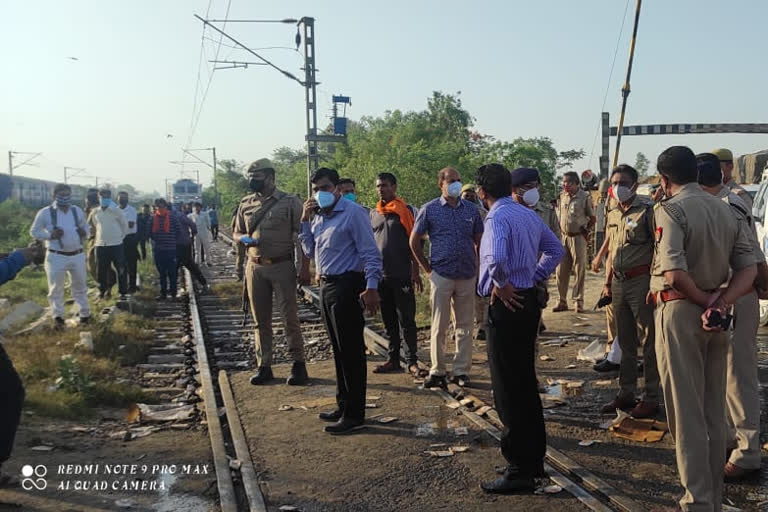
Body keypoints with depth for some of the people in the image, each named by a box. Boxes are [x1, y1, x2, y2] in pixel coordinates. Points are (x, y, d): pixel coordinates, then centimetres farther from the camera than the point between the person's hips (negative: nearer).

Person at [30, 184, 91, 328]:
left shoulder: (77, 211, 4)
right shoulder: (45, 213, -9)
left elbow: (85, 227, 18)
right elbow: (34, 232, -2)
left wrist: (84, 232, -6)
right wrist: (50, 235, -18)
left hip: (77, 255, 4)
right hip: (56, 257, -3)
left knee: (80, 286, 15)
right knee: (56, 289, 5)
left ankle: (85, 313, 29)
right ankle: (58, 317, 17)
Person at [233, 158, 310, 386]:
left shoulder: (290, 202, -5)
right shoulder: (246, 204, 9)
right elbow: (236, 233, 18)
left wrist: (305, 269, -9)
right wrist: (244, 239, -7)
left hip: (282, 266, -4)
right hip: (255, 267, 5)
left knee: (290, 318, 0)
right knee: (260, 320, 10)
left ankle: (298, 365, 12)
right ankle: (264, 366, 20)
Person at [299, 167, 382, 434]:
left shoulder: (353, 212, -11)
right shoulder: (318, 215, 13)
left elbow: (370, 253, -14)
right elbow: (310, 251, 14)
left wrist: (371, 287, -24)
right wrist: (305, 221, 4)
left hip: (347, 286, -9)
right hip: (327, 286, 9)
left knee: (351, 351, -3)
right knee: (339, 350, 16)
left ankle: (354, 414, 5)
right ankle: (344, 405, 28)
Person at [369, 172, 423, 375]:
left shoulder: (405, 211, -2)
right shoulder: (373, 213, 11)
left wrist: (416, 273, -8)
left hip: (402, 275, -5)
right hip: (381, 275, 5)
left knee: (406, 320, -1)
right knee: (389, 321, 12)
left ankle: (412, 360, 6)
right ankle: (393, 359, 20)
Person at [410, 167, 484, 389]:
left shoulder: (471, 210, 7)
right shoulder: (429, 210, 0)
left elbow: (479, 241, 17)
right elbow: (414, 241, 5)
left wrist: (475, 265, 10)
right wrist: (428, 268, 3)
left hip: (467, 276, 3)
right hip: (441, 276, -3)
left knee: (465, 326, 7)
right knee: (439, 327, 1)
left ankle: (461, 371, 17)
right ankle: (437, 371, 11)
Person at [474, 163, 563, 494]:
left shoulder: (498, 217, -16)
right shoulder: (528, 214, 12)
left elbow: (496, 258, -35)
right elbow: (555, 249, 23)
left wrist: (502, 285, -18)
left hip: (507, 305, -9)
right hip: (528, 300, 9)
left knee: (508, 389, -1)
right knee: (526, 382, 18)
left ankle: (520, 472, 6)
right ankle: (534, 458, 29)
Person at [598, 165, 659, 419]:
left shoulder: (647, 210, -8)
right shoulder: (612, 215, 14)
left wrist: (655, 283, -17)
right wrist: (607, 283, 16)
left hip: (641, 281, -7)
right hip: (618, 282, 7)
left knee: (649, 341, -1)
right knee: (625, 341, 14)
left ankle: (651, 398, 7)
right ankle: (626, 393, 23)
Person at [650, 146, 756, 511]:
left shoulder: (670, 209, -12)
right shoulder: (725, 209, 9)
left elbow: (675, 272, -25)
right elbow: (749, 268, 2)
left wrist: (703, 300, -9)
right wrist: (719, 304, -9)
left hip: (680, 312, -7)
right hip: (713, 317, 7)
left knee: (686, 411, 2)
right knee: (713, 411, 16)